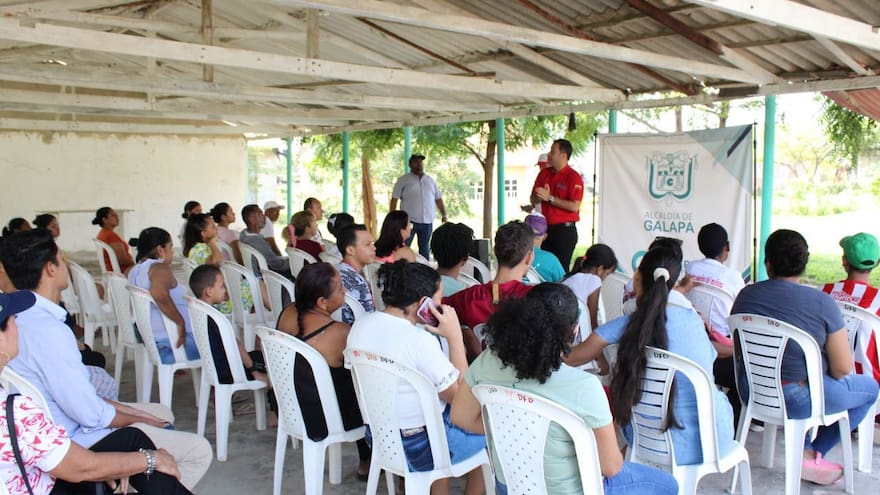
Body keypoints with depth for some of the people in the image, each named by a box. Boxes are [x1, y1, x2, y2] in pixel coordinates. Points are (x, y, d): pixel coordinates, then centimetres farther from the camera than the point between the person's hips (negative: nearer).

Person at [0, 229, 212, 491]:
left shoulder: (22, 316, 2)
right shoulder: (48, 330, -29)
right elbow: (91, 414, -25)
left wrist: (129, 410, 4)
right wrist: (137, 419, -7)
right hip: (78, 441, -10)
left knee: (162, 413, 24)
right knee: (199, 451, -10)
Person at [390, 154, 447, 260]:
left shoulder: (430, 180, 14)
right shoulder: (403, 180, 1)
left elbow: (438, 199, 17)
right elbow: (394, 199, -1)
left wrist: (443, 214, 9)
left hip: (427, 221, 4)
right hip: (409, 220, -4)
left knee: (424, 248, 11)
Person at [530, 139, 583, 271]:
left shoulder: (573, 177, -9)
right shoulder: (544, 173, 10)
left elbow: (574, 206, -18)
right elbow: (533, 200, 13)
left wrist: (549, 198, -16)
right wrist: (540, 197, -10)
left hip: (565, 230, -6)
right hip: (546, 229, 6)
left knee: (561, 269, -1)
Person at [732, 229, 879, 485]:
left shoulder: (746, 295, -4)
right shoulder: (821, 303, -16)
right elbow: (843, 368, -12)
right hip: (797, 399, -5)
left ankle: (804, 448, 25)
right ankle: (813, 454, 13)